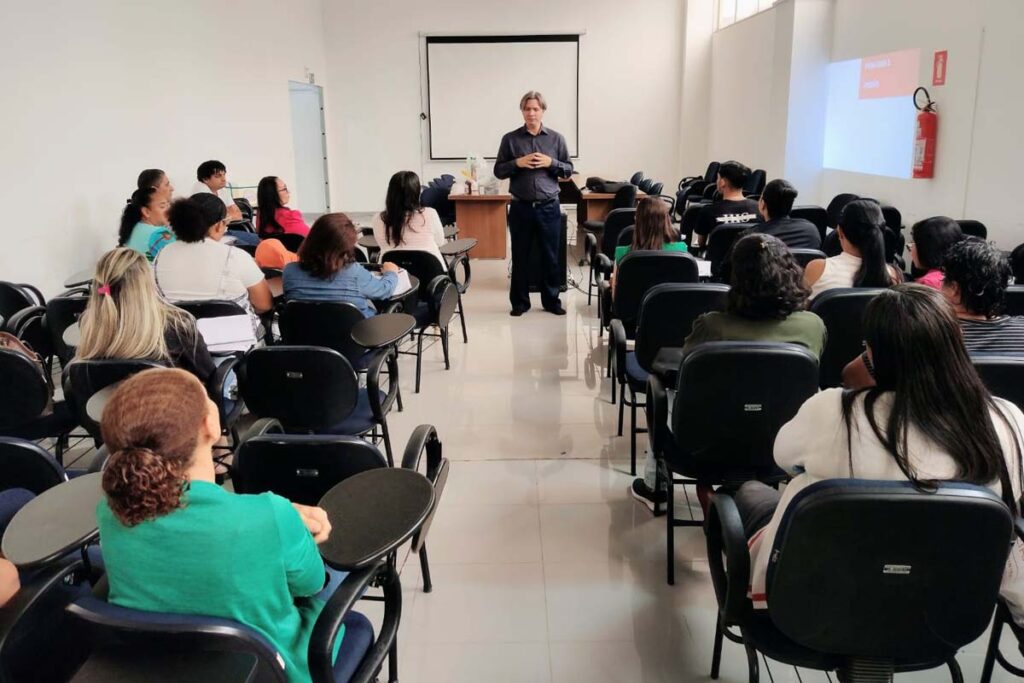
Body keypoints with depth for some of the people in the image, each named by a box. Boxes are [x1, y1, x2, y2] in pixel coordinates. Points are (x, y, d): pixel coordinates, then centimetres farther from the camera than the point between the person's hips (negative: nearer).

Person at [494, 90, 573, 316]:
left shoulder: (556, 138, 6)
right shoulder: (510, 139, 3)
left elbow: (569, 170, 8)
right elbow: (498, 171, 4)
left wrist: (551, 163, -11)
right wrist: (517, 163, -13)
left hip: (549, 207, 1)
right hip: (520, 207, 0)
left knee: (551, 256, 6)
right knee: (520, 257, 7)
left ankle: (551, 300, 19)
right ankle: (520, 302, 17)